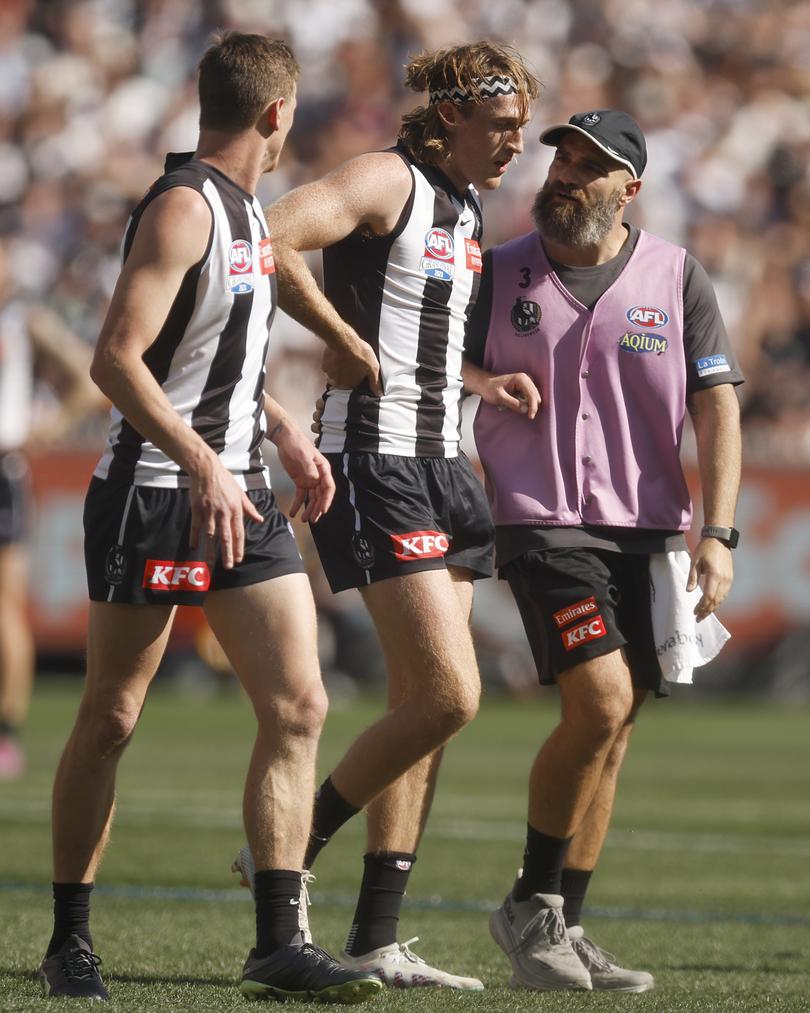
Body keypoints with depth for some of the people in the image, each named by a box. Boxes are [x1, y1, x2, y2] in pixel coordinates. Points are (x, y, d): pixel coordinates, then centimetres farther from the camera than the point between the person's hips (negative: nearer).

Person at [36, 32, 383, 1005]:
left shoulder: (244, 208, 15)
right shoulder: (183, 207, -14)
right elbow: (116, 359, -22)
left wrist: (282, 432, 21)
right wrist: (203, 466, -27)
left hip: (239, 492, 8)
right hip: (153, 492, -8)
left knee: (297, 706, -3)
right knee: (108, 721, 1)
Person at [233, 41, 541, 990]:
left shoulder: (464, 209, 18)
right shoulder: (386, 180, -10)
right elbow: (267, 241, -26)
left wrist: (478, 380, 17)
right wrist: (347, 341, -19)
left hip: (436, 464, 9)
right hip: (374, 462, -9)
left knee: (422, 707, 7)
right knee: (448, 696, -16)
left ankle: (374, 940, 10)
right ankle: (285, 851, -1)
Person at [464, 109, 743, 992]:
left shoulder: (675, 277, 5)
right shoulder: (499, 274, 3)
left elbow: (716, 405, 3)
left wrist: (717, 532, -5)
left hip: (647, 532, 3)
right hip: (541, 522, -3)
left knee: (611, 730, 4)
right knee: (600, 704, -19)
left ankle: (563, 931, 15)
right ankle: (531, 906, -3)